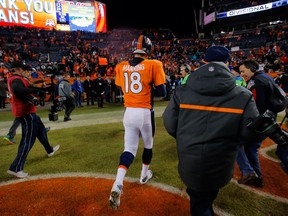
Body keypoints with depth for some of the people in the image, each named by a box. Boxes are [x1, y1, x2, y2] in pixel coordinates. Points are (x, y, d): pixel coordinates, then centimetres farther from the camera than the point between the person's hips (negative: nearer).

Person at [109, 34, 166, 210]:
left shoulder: (121, 67, 4)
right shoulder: (153, 65, -8)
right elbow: (162, 92, -8)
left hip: (129, 112, 4)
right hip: (145, 112, -3)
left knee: (129, 149, 11)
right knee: (148, 145, 21)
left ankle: (117, 186, -4)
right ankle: (145, 175, 41)